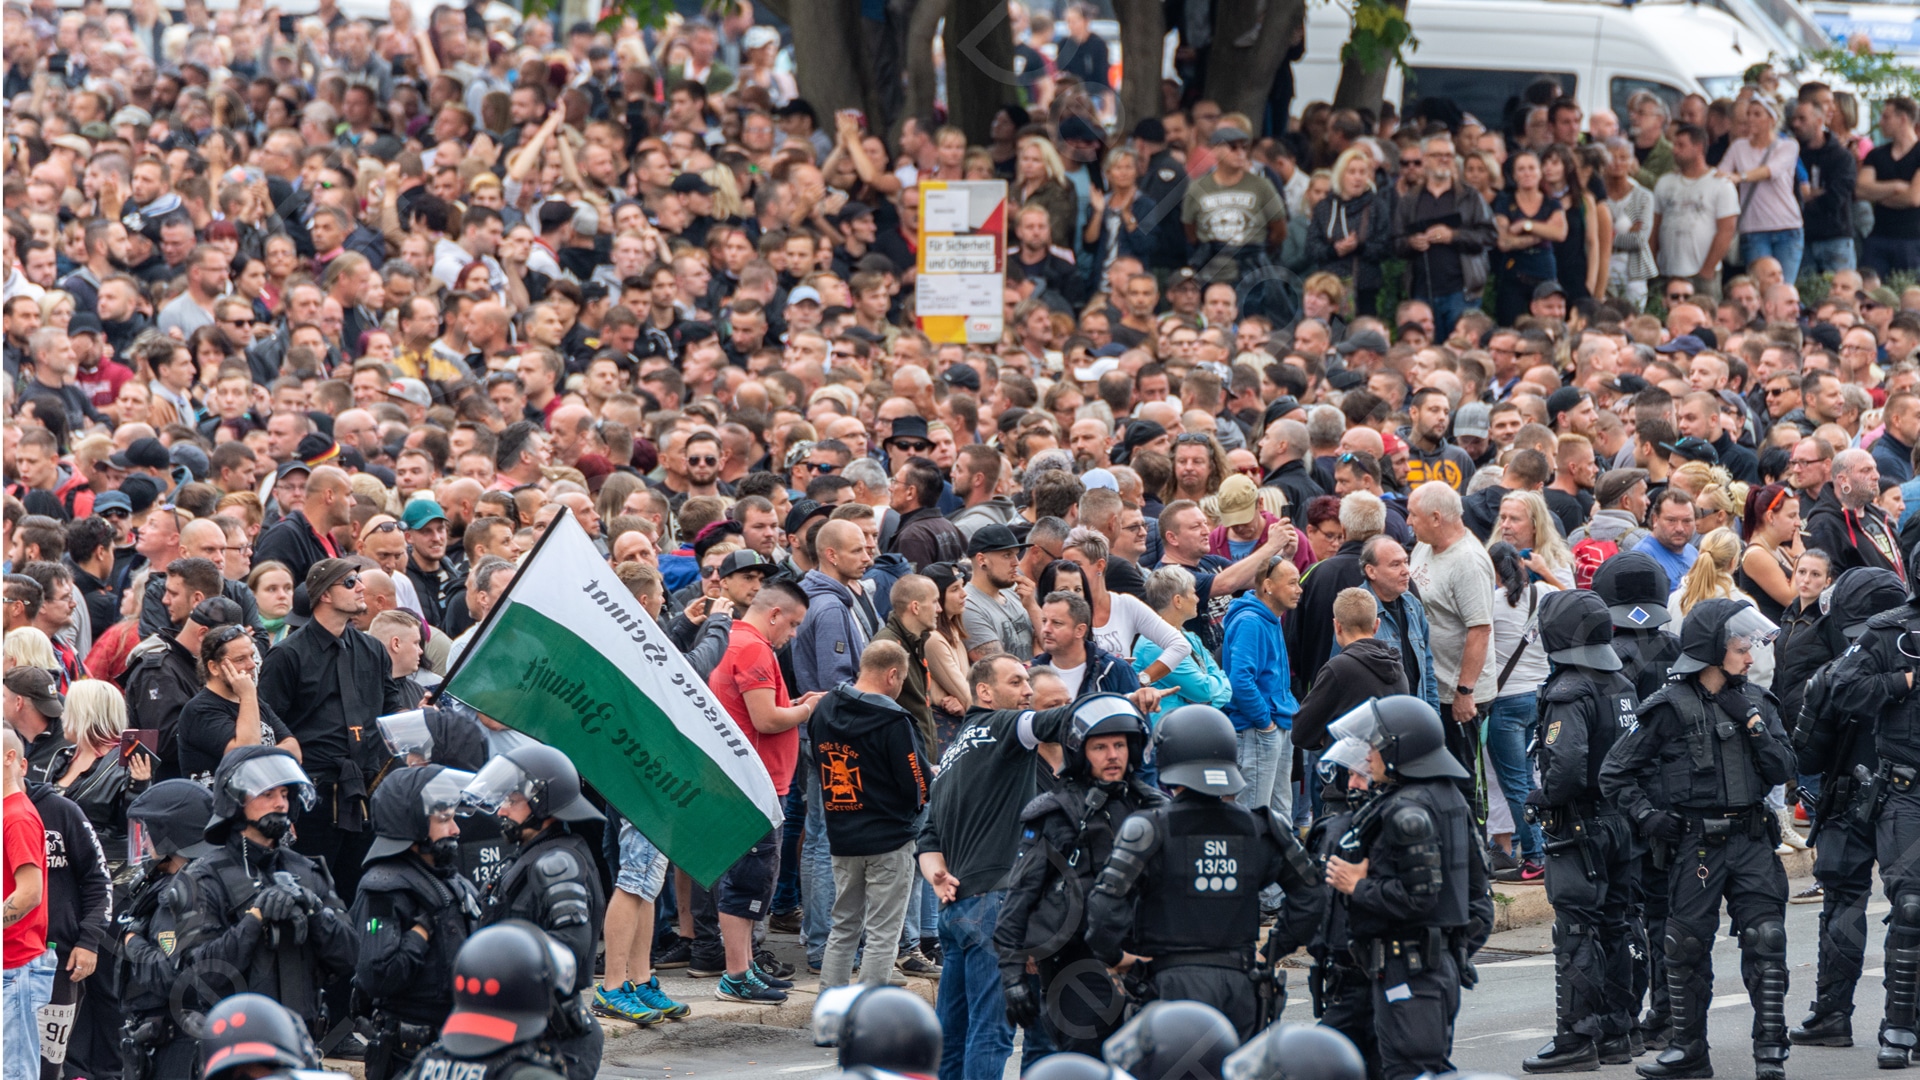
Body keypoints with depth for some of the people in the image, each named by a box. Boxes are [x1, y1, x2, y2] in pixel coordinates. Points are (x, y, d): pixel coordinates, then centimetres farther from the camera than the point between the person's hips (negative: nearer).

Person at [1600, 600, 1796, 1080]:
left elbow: (1781, 771, 4)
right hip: (1695, 842, -3)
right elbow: (1614, 774, 1)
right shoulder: (1670, 708, -5)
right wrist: (1647, 816, -8)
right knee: (1688, 946, 3)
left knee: (1766, 937, -7)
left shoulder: (1753, 702, 9)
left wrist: (1753, 723, -6)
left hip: (1751, 839, 3)